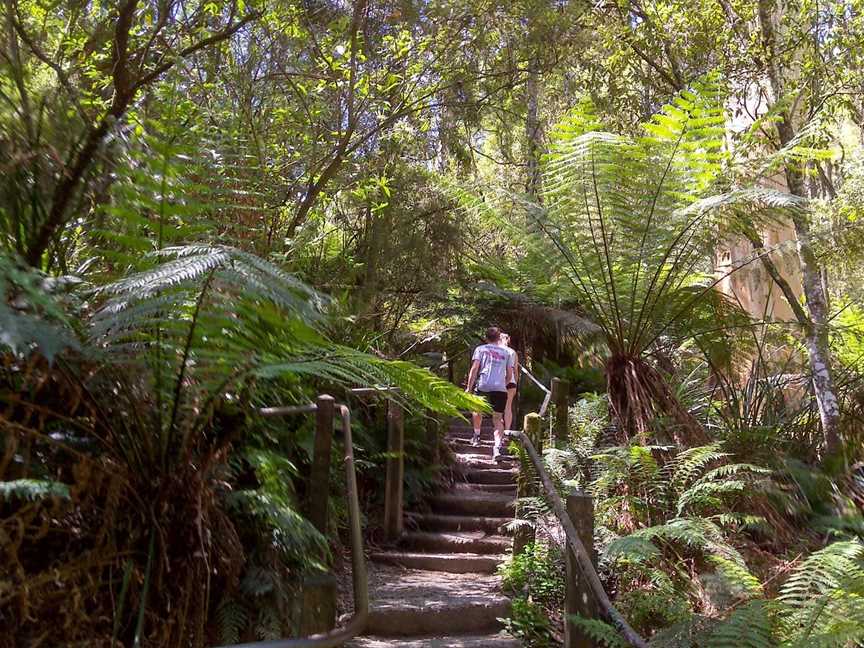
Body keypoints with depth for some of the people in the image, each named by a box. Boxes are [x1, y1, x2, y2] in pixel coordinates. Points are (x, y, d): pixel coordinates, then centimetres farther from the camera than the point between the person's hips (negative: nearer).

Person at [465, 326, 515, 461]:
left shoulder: (480, 349, 11)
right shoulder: (506, 352, 19)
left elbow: (474, 369, -2)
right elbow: (509, 375, 18)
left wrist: (469, 387, -1)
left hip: (483, 387, -1)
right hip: (500, 389, 2)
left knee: (477, 410, 26)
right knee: (498, 419, 3)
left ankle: (476, 436, 34)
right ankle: (497, 446, -16)